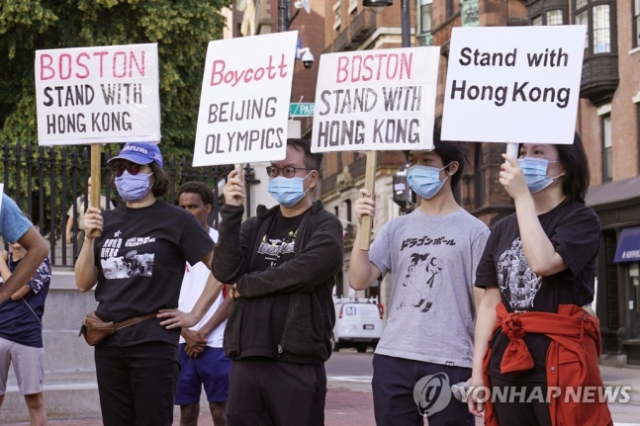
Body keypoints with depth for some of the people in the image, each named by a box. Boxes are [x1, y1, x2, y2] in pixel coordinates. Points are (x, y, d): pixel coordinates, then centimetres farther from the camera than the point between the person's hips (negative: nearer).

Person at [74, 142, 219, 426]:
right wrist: (89, 238, -5)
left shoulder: (175, 220, -4)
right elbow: (84, 283, 8)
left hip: (154, 342, -5)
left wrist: (194, 315, -6)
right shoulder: (107, 221, 11)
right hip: (108, 342, 5)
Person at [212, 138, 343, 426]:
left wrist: (247, 285, -3)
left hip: (297, 362, -5)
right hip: (246, 359, 5)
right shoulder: (255, 226, 17)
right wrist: (232, 212, -7)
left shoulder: (325, 226, 2)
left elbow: (302, 272, -15)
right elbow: (225, 271, 1)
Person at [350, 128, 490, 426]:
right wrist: (363, 226, -7)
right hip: (392, 359, 4)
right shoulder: (396, 229, 12)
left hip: (450, 364, -4)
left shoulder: (474, 231, 1)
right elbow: (359, 280, 2)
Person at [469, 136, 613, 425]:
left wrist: (522, 197, -15)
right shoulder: (504, 229, 14)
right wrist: (477, 373, 6)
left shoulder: (581, 219, -2)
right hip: (507, 359, 5)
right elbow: (490, 304, 13)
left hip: (561, 359, -5)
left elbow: (543, 263, -21)